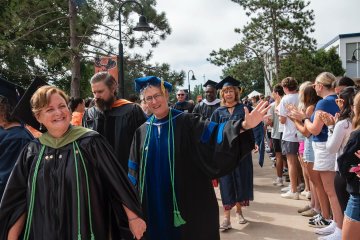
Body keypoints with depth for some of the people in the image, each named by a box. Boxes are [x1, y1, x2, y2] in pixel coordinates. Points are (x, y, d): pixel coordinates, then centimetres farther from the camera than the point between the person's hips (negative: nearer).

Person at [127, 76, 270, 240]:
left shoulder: (186, 122, -7)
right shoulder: (142, 131, 4)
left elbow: (214, 132, -21)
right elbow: (135, 170, 10)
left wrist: (243, 126, -38)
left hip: (188, 201, -3)